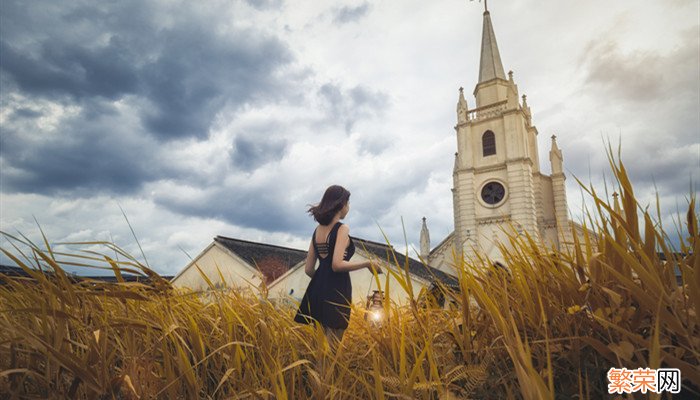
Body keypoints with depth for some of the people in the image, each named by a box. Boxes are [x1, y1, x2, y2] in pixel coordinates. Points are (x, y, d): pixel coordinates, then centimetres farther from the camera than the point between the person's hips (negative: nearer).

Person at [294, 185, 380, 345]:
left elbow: (309, 269, 12)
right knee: (331, 346, 1)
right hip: (336, 291, -7)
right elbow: (337, 265, -20)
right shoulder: (342, 228, -9)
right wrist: (367, 264, -10)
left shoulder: (317, 230, 12)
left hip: (317, 289, 8)